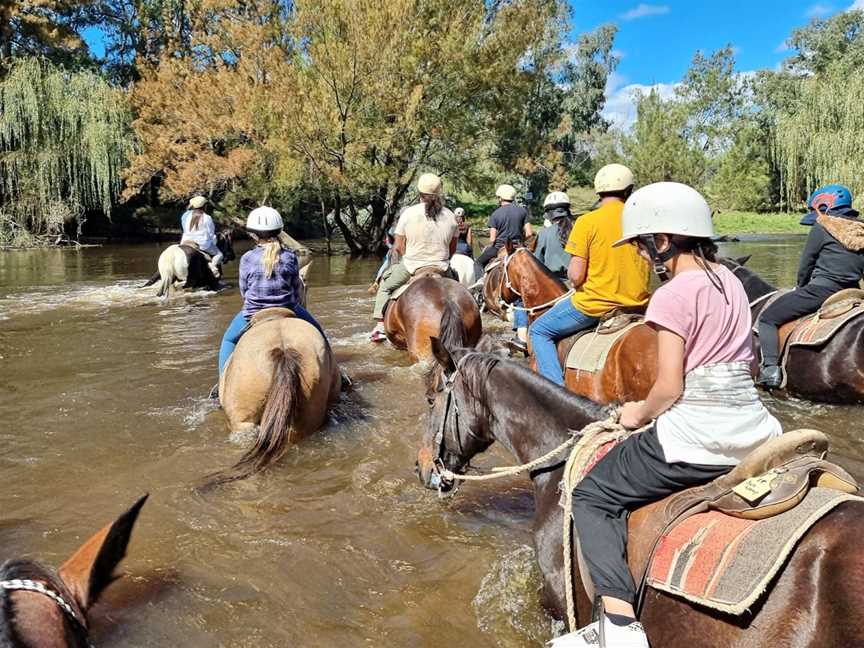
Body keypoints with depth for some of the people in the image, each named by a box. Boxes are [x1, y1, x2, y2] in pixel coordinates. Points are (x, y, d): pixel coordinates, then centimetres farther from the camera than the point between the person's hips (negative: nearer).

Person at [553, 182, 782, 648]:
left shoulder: (673, 295, -14)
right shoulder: (730, 281, 11)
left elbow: (669, 388, -16)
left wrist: (639, 413, 2)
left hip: (695, 438, -9)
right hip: (754, 430, 9)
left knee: (592, 497, 5)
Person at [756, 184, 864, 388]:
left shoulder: (821, 230, -5)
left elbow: (805, 267, -1)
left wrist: (801, 287, 17)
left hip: (820, 289, -7)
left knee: (767, 318, 0)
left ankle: (770, 368, -14)